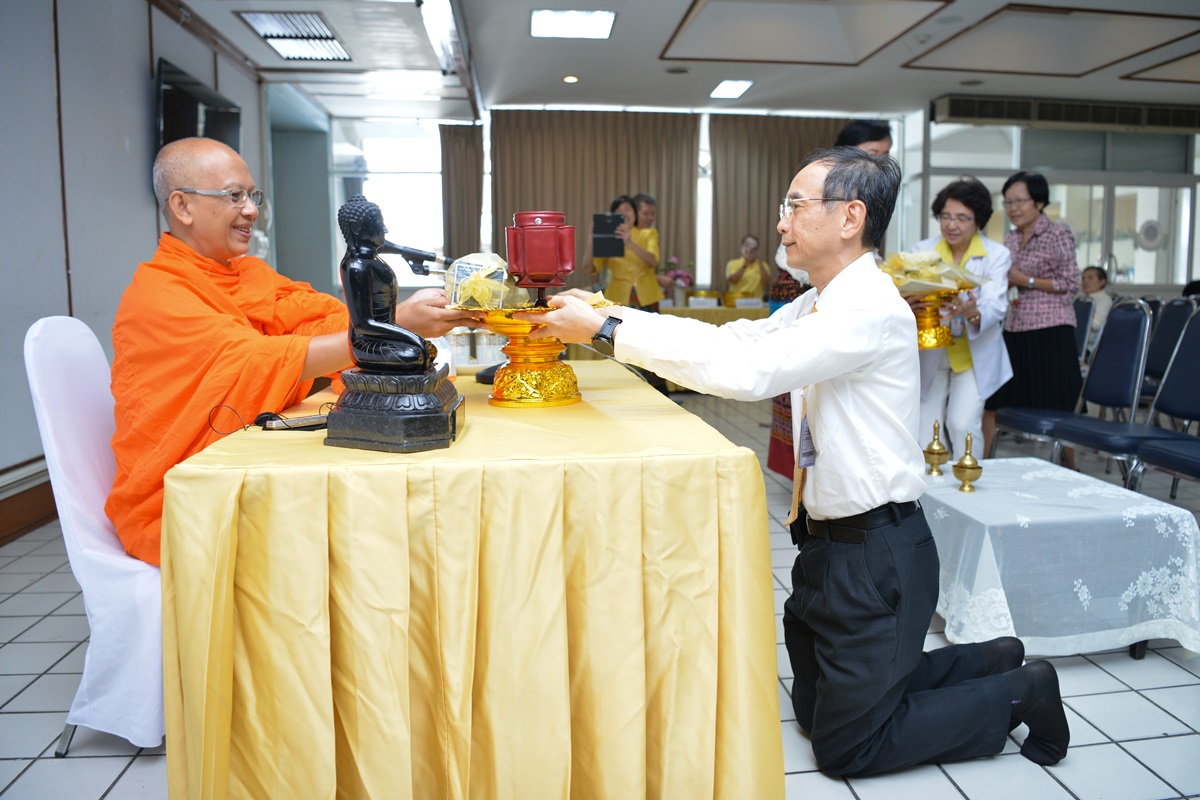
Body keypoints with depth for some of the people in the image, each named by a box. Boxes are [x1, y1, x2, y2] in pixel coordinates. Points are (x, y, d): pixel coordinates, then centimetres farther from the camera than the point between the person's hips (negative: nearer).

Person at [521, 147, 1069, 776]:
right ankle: (989, 663, 33)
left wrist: (609, 330, -29)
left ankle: (1021, 693, 21)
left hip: (875, 554, -9)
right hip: (830, 541, 9)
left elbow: (746, 370, -32)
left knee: (845, 747, 6)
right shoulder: (818, 304, 8)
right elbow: (731, 336, 3)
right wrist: (608, 313, -4)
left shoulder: (870, 309, -23)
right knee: (815, 706, 23)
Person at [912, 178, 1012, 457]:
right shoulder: (923, 250, -3)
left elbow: (996, 305, -18)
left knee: (963, 424, -11)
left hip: (974, 356, -1)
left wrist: (973, 313, -42)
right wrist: (907, 306, -39)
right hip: (931, 354, 2)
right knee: (926, 428, 2)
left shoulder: (997, 254, -6)